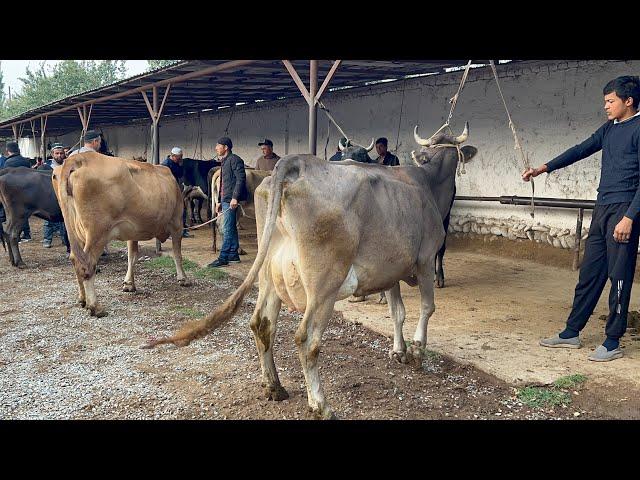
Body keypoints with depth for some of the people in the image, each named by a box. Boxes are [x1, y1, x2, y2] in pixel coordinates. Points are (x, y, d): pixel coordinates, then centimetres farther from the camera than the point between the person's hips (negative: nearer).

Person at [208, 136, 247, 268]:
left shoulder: (234, 160, -10)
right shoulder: (224, 162, 21)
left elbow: (241, 179, -19)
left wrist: (235, 197, -25)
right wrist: (219, 201, 23)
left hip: (231, 200, -10)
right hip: (225, 200, 10)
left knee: (227, 229, -10)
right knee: (231, 228, 13)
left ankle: (223, 258, -10)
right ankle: (233, 255, 19)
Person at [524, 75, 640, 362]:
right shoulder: (609, 129, 16)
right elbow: (581, 150, 19)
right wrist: (544, 168, 11)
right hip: (602, 209, 8)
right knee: (589, 273, 10)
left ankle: (612, 343, 6)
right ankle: (571, 333, 18)